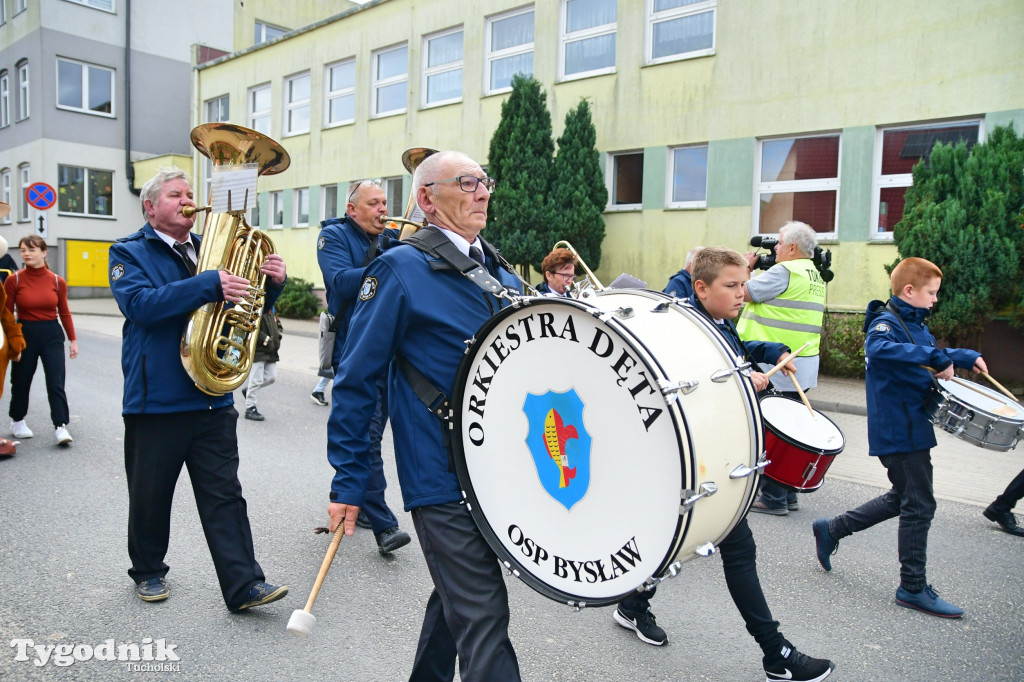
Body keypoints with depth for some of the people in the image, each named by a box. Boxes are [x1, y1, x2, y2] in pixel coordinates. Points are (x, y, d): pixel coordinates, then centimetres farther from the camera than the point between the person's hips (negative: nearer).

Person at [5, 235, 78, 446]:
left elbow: (64, 313, 7)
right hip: (25, 334, 0)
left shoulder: (57, 281, -1)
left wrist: (72, 340, 8)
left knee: (56, 383, -6)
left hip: (52, 335, 0)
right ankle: (17, 421, 35)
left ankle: (61, 427, -5)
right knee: (21, 381, 14)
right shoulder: (14, 280, -4)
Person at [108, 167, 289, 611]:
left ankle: (244, 584, 3)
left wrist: (272, 282, -9)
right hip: (155, 400, -3)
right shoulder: (130, 253, 0)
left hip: (213, 396, 3)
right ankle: (148, 571, 34)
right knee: (150, 495, 12)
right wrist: (209, 284, -31)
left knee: (224, 494, 2)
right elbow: (142, 305, -20)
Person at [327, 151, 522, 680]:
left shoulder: (498, 272, 11)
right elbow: (355, 379, -10)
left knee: (457, 599, 22)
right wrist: (348, 482, -10)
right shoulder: (401, 269, -10)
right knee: (483, 620, -4)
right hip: (442, 476, -7)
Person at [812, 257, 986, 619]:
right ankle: (913, 588, 12)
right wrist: (933, 357, -40)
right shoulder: (887, 322, -16)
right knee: (919, 505, -1)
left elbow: (931, 353, 36)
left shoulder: (915, 323, 15)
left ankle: (831, 529, 28)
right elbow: (878, 349, -40)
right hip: (899, 432, -10)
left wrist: (967, 356, 23)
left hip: (911, 428, 10)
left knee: (903, 498, 19)